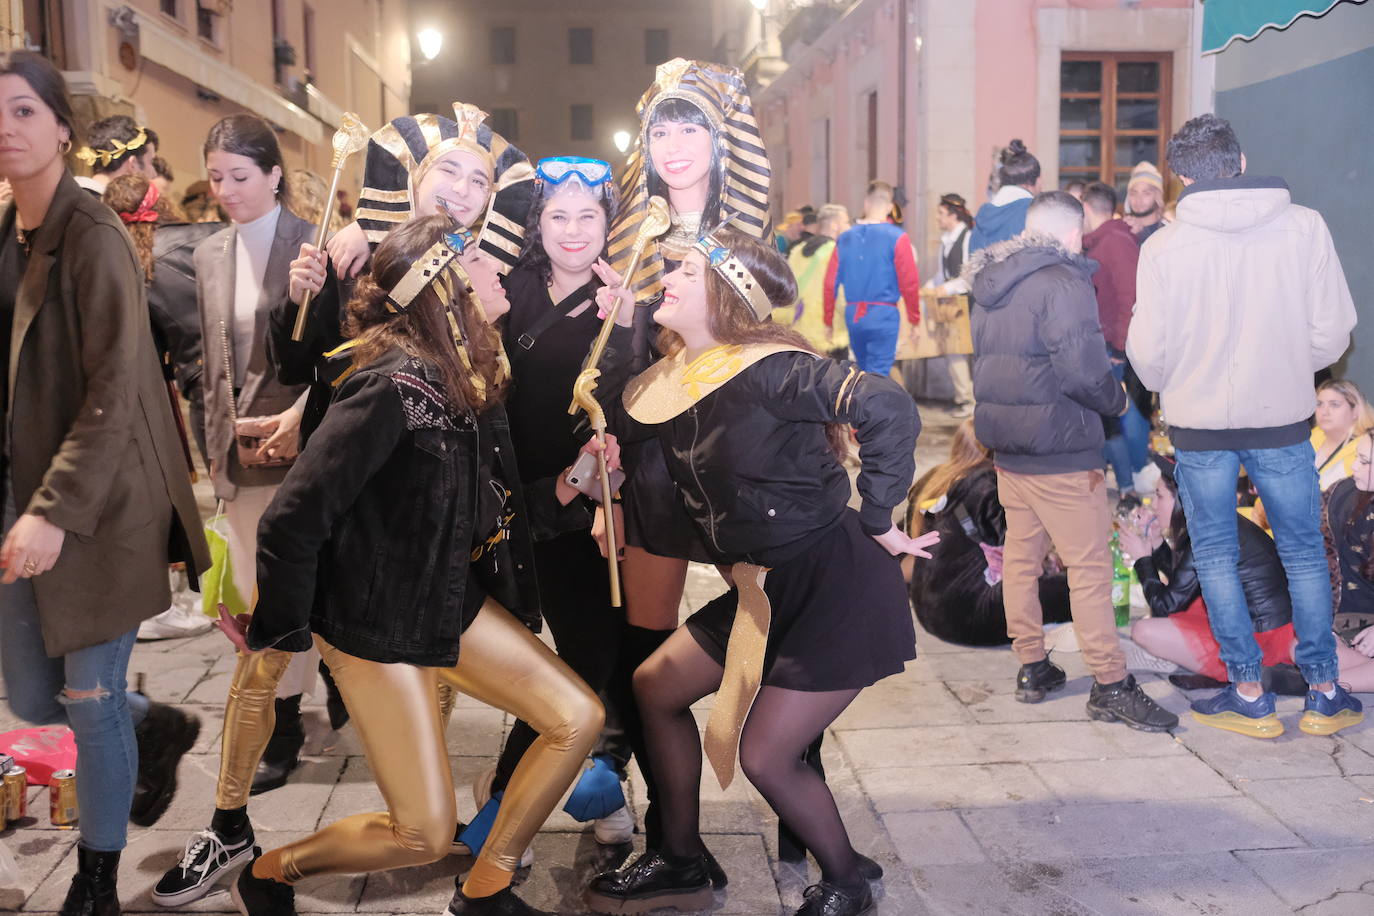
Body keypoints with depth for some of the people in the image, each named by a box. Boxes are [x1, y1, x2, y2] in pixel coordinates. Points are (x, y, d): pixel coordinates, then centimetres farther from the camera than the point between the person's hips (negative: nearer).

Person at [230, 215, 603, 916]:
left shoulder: (469, 372, 3)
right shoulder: (394, 385, -25)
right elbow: (295, 516, -24)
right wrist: (277, 630, -13)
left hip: (452, 597, 9)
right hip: (378, 621, -9)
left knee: (577, 717, 5)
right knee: (424, 835, -3)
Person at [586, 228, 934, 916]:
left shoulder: (767, 369, -22)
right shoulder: (677, 375, 4)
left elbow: (888, 409, -30)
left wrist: (876, 522, -22)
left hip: (839, 586, -9)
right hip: (764, 586, 9)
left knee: (765, 754, -6)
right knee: (656, 686, 14)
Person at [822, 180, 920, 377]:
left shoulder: (845, 238, 4)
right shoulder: (897, 237, -7)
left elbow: (830, 284, 2)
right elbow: (909, 283, -9)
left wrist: (828, 321, 13)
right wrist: (915, 321, 2)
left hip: (852, 315, 4)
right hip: (884, 315, -4)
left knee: (866, 374, 19)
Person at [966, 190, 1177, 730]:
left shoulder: (990, 284, 12)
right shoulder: (1064, 281, -15)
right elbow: (1083, 371, -21)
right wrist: (1117, 399, -3)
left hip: (1006, 445, 8)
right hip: (1059, 451, -8)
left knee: (1020, 556, 14)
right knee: (1090, 566, -2)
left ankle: (1031, 667, 24)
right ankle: (1110, 685, 3)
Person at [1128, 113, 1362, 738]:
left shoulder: (1164, 246, -11)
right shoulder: (1304, 227, -8)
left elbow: (1147, 353, -7)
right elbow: (1332, 331, -4)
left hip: (1199, 423, -1)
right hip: (1282, 416, 1)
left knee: (1215, 555, 13)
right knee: (1303, 552, 16)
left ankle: (1248, 692, 17)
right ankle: (1325, 692, 22)